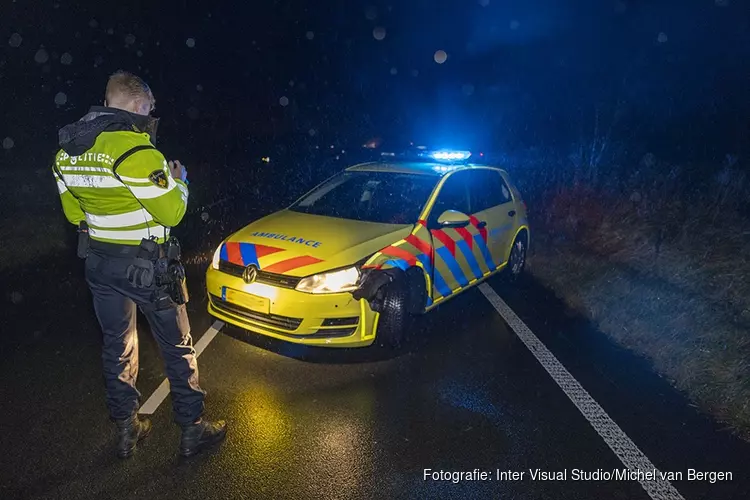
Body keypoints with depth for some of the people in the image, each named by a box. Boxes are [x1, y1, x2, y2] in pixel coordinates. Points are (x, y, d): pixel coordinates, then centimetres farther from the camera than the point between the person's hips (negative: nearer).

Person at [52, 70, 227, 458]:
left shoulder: (66, 152, 4)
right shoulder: (135, 150, -22)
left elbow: (75, 213, 13)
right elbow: (172, 212, -17)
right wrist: (178, 181, 1)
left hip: (98, 262, 7)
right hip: (145, 265, -7)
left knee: (116, 346, 19)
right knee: (178, 346, 8)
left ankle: (126, 430, 32)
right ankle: (192, 430, 20)